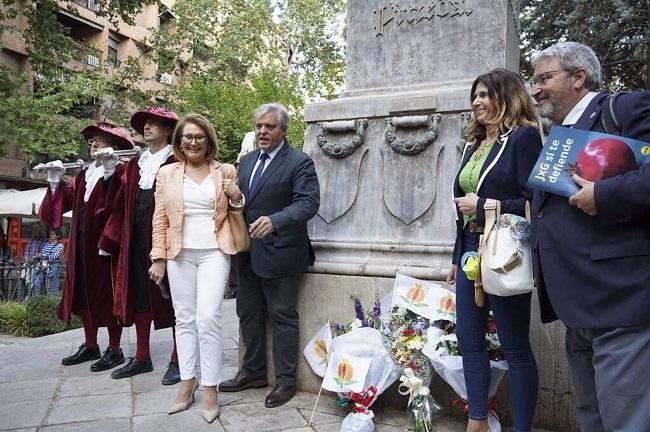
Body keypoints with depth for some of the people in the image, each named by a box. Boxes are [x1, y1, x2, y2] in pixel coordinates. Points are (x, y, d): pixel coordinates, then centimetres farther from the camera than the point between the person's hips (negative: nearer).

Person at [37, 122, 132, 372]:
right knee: (85, 294, 13)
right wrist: (55, 183, -2)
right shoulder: (83, 175, 19)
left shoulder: (119, 171, -6)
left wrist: (110, 172, -31)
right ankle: (90, 345, 25)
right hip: (82, 243, 8)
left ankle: (114, 350, 10)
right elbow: (67, 200, 11)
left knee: (107, 294, -1)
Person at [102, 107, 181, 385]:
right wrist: (112, 238, 10)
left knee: (171, 297, 3)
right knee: (139, 296, 12)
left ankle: (177, 361, 14)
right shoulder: (135, 165, 15)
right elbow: (123, 204, 14)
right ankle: (142, 358, 25)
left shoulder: (176, 163, -6)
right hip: (136, 240, 7)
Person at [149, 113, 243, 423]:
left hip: (214, 252, -2)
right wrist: (159, 257, 3)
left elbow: (236, 213, 14)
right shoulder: (167, 173, 7)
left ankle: (210, 389, 4)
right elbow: (159, 219, 8)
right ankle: (187, 382, 22)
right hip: (180, 254, 2)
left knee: (208, 317, -9)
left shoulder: (225, 171, 6)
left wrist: (236, 197, -8)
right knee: (184, 318, 9)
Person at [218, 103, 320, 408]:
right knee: (248, 313, 16)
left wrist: (274, 221, -35)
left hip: (279, 253, -7)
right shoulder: (247, 160, 13)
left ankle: (285, 380, 18)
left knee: (282, 316, 4)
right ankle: (253, 372, 33)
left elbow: (308, 202, -20)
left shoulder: (299, 163, -9)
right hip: (248, 253, 7)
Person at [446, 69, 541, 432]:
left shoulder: (524, 137, -7)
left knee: (516, 347, 3)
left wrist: (483, 205, -14)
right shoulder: (473, 147, 16)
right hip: (471, 253, 8)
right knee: (469, 341, 12)